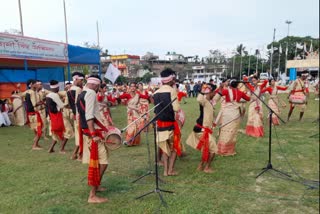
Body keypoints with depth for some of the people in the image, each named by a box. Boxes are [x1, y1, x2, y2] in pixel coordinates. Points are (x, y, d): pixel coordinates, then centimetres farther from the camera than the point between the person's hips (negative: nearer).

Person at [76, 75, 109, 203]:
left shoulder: (81, 94, 15)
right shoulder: (91, 93, -14)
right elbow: (89, 116, -23)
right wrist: (94, 134, -24)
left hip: (88, 132, 10)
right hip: (93, 132, -10)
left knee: (95, 162, 20)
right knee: (102, 163, -5)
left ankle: (96, 186, 35)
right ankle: (92, 196, -1)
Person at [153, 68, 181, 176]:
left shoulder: (156, 92, 7)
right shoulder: (172, 90, -11)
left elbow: (155, 109, 10)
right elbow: (176, 108, -15)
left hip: (159, 123, 5)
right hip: (170, 123, -5)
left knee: (165, 148, 16)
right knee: (174, 147, 13)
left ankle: (165, 170, 16)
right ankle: (170, 170, 8)